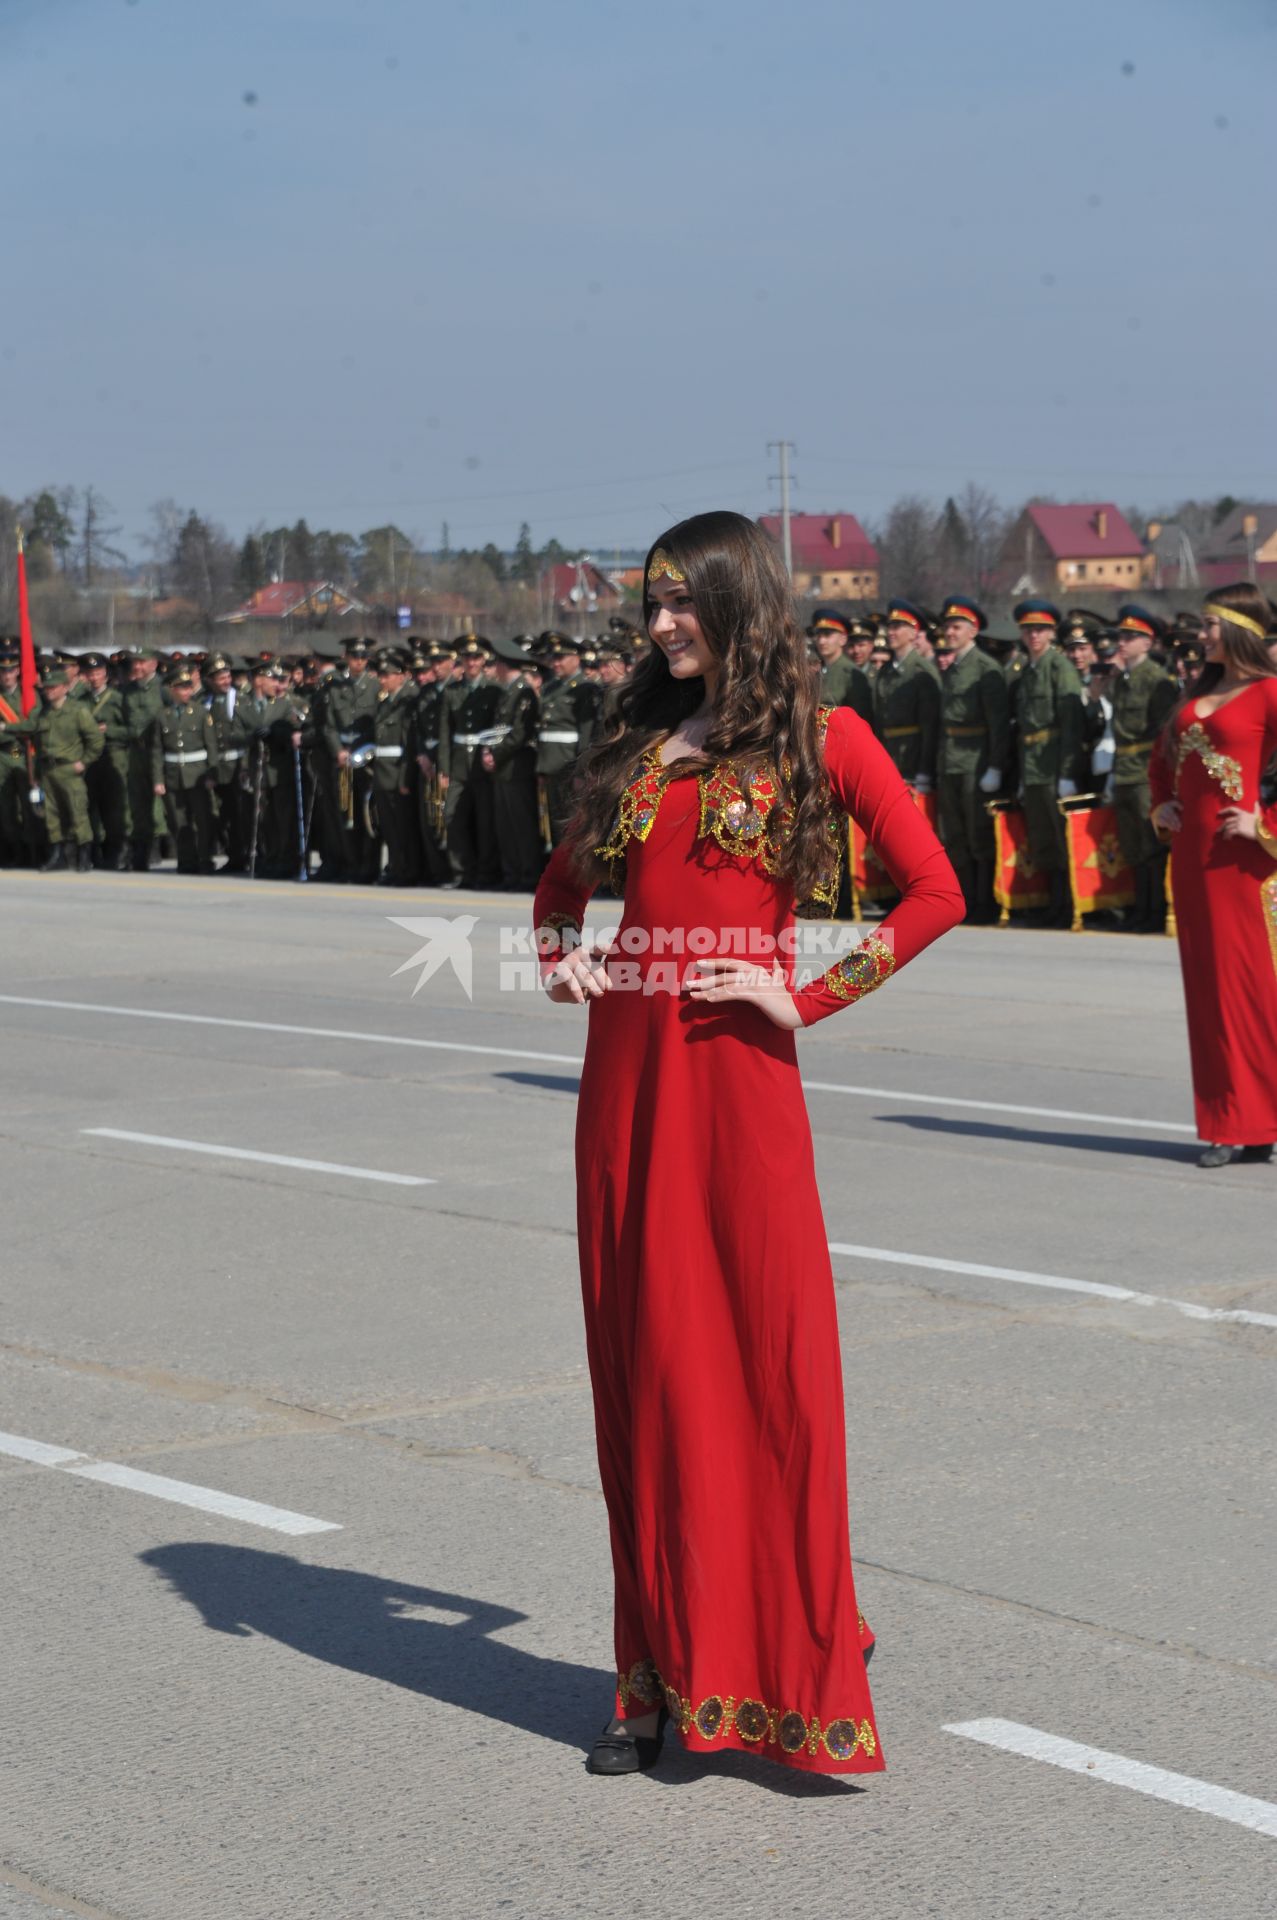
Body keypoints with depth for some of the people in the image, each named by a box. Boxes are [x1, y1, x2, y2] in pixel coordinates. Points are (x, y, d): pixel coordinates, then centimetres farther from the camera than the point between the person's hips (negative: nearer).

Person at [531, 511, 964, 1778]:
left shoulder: (820, 736, 1)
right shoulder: (639, 741, 15)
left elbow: (934, 894, -4)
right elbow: (563, 879, 29)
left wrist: (806, 1000, -8)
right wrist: (560, 957, 9)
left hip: (741, 1074, -5)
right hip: (627, 1073, 5)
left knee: (777, 1357, -4)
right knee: (648, 1357, 6)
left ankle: (798, 1673, 6)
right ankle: (665, 1674, 14)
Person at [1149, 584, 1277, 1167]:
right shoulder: (1199, 692, 15)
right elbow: (1162, 756, 29)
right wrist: (1162, 807, 15)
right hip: (1191, 852, 8)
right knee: (1205, 983, 8)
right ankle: (1228, 1124, 13)